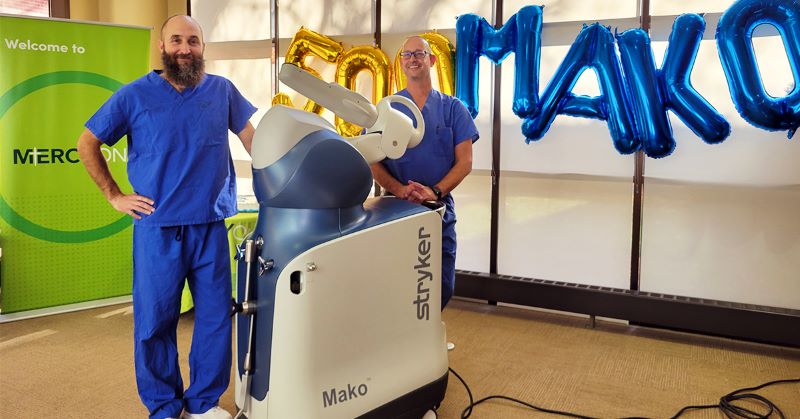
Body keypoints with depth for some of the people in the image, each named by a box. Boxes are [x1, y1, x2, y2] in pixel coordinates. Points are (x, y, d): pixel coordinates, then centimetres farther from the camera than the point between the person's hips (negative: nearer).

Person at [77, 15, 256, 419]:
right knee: (155, 321, 5)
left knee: (216, 317, 7)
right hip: (157, 228, -2)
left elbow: (251, 137, 16)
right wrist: (114, 195, 3)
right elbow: (87, 144, 8)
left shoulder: (222, 90, 7)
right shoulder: (134, 95, 1)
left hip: (211, 227, 2)